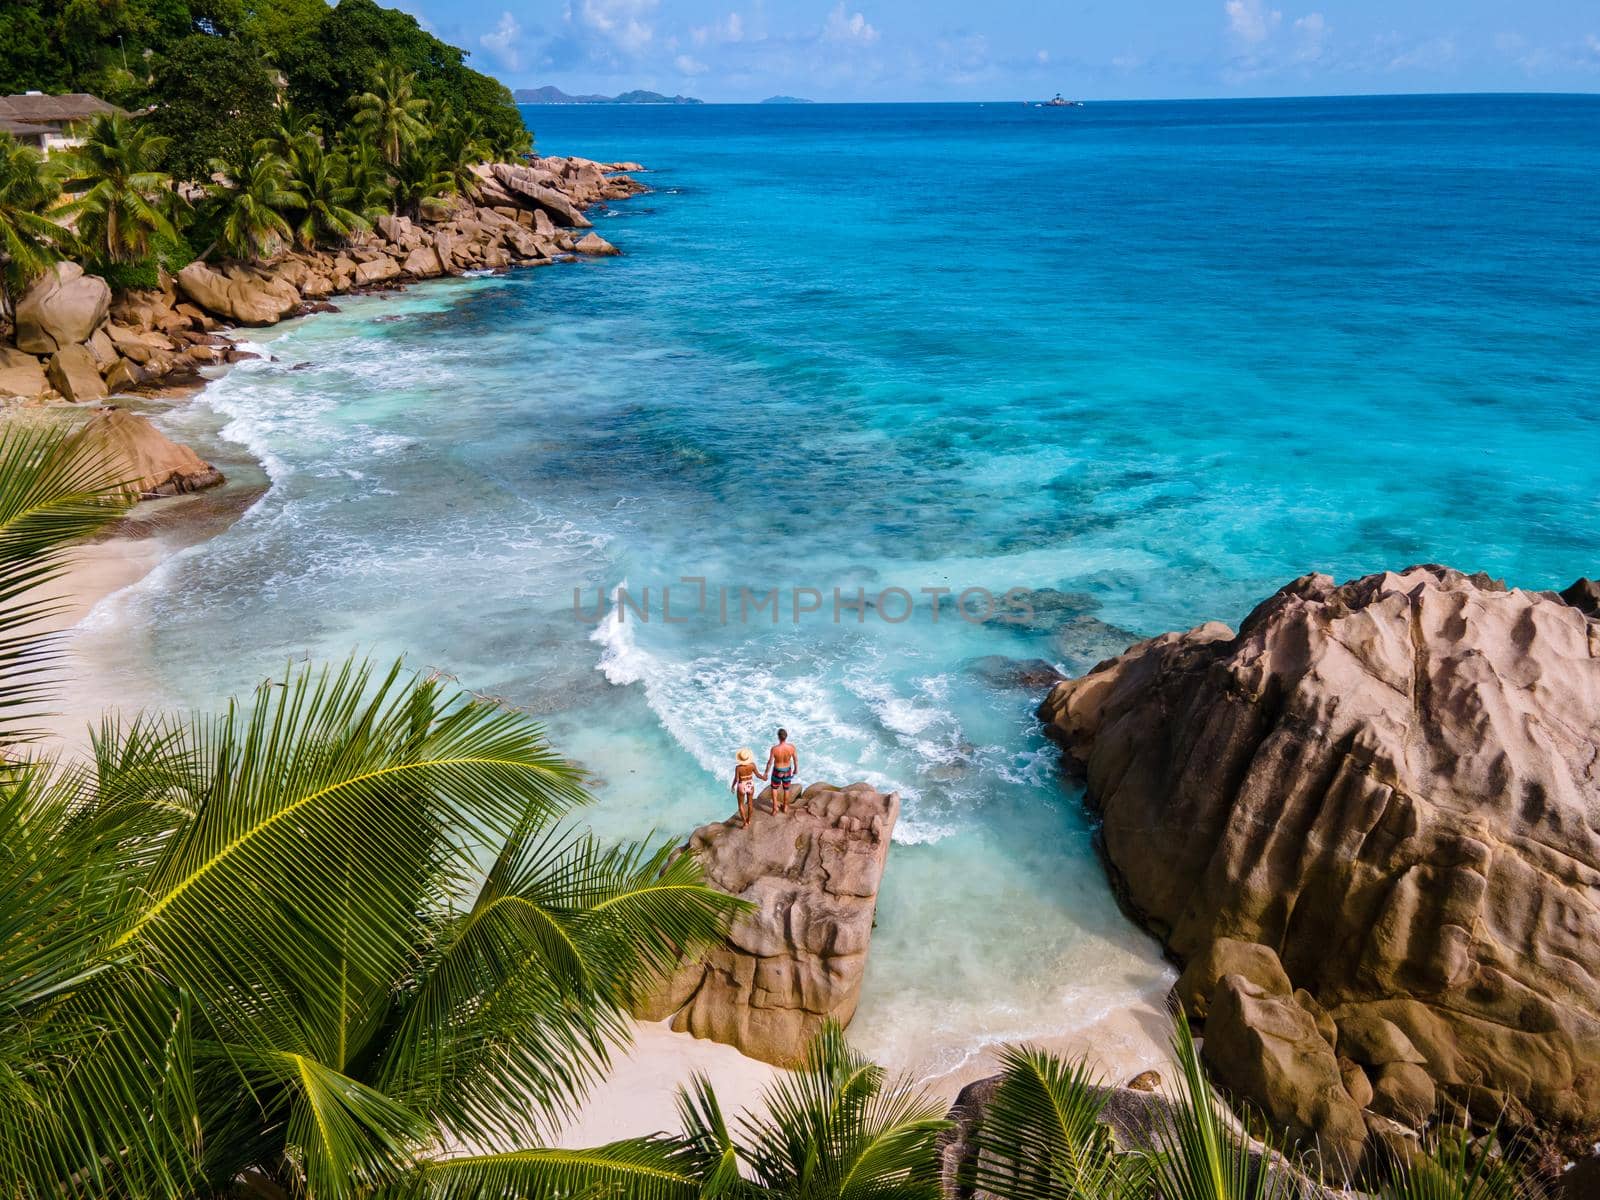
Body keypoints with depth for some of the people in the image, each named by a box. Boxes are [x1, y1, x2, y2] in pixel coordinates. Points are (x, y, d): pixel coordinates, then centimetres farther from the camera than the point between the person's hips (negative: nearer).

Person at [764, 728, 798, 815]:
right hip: (787, 770, 2)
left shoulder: (774, 749, -30)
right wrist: (796, 769, 12)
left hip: (777, 771, -2)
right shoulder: (791, 747, -25)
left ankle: (775, 808, 24)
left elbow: (770, 762, -19)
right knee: (786, 789, 26)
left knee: (774, 788, 25)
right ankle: (785, 807, 42)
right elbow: (795, 760, -9)